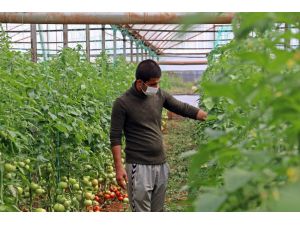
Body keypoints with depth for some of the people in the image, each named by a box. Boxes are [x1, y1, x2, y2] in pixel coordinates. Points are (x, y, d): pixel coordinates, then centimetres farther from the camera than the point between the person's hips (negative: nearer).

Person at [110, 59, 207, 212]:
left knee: (158, 210, 14)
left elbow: (184, 109, 11)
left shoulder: (159, 95, 4)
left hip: (161, 164, 6)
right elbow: (115, 138, -8)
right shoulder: (123, 103, -10)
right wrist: (119, 167, -13)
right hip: (139, 166, -6)